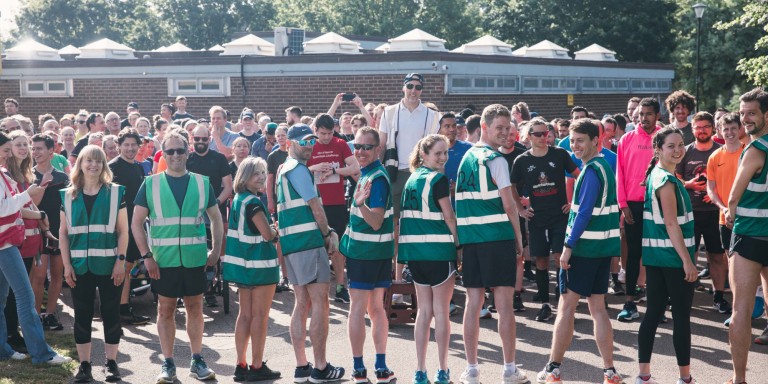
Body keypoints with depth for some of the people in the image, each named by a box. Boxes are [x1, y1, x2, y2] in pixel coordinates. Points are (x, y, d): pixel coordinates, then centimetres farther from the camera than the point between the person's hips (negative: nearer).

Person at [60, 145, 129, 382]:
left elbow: (123, 230, 0)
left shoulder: (116, 193, 2)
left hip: (108, 264, -2)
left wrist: (120, 260, -7)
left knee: (111, 314, 3)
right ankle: (84, 365, 14)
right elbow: (63, 233, 7)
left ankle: (111, 363, 13)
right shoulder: (68, 196, 7)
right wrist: (67, 264, 0)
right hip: (80, 265, 2)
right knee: (82, 315, 6)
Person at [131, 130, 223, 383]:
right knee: (166, 309, 6)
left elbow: (216, 218, 12)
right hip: (163, 260, -1)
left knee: (195, 307, 8)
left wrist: (216, 250, 3)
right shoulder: (150, 184, 2)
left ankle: (197, 361, 19)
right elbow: (136, 223, 2)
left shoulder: (202, 183, 5)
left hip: (195, 258, 1)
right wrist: (146, 256, -6)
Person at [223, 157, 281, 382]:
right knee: (260, 316, 0)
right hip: (259, 263, -9)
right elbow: (268, 234, -18)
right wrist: (277, 230, -1)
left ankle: (241, 365, 18)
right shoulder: (253, 202, -18)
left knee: (245, 314, 13)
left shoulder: (238, 199, 10)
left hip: (243, 262, 9)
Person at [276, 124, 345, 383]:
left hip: (291, 244, 10)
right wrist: (328, 234, 3)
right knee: (320, 303, -5)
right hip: (308, 241, -10)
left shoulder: (283, 170, 20)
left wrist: (324, 233, 12)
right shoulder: (298, 169, -9)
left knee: (302, 303, 10)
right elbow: (315, 206, -10)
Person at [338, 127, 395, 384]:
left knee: (358, 309, -2)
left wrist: (360, 204, -38)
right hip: (379, 252, 10)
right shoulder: (367, 173, 11)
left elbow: (377, 222, -23)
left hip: (363, 252, -10)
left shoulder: (376, 179, -18)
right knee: (376, 307, 12)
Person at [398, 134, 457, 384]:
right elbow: (449, 216, -9)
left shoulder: (412, 178, 12)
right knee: (441, 311, 3)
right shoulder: (438, 179, -9)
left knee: (424, 310, 13)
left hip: (414, 251, 7)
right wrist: (459, 242, 2)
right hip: (438, 250, -7)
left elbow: (406, 215, 13)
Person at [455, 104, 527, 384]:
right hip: (497, 237, -6)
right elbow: (508, 205, -10)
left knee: (473, 302, 7)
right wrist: (519, 239, -1)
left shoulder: (466, 157, 14)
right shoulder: (495, 159, -8)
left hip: (469, 238, 6)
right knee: (504, 304, 1)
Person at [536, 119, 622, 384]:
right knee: (598, 307, 11)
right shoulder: (605, 166, 14)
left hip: (584, 247, -9)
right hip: (603, 246, 9)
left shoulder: (591, 170, -15)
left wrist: (568, 245, -19)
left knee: (566, 307, 0)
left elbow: (584, 213, -20)